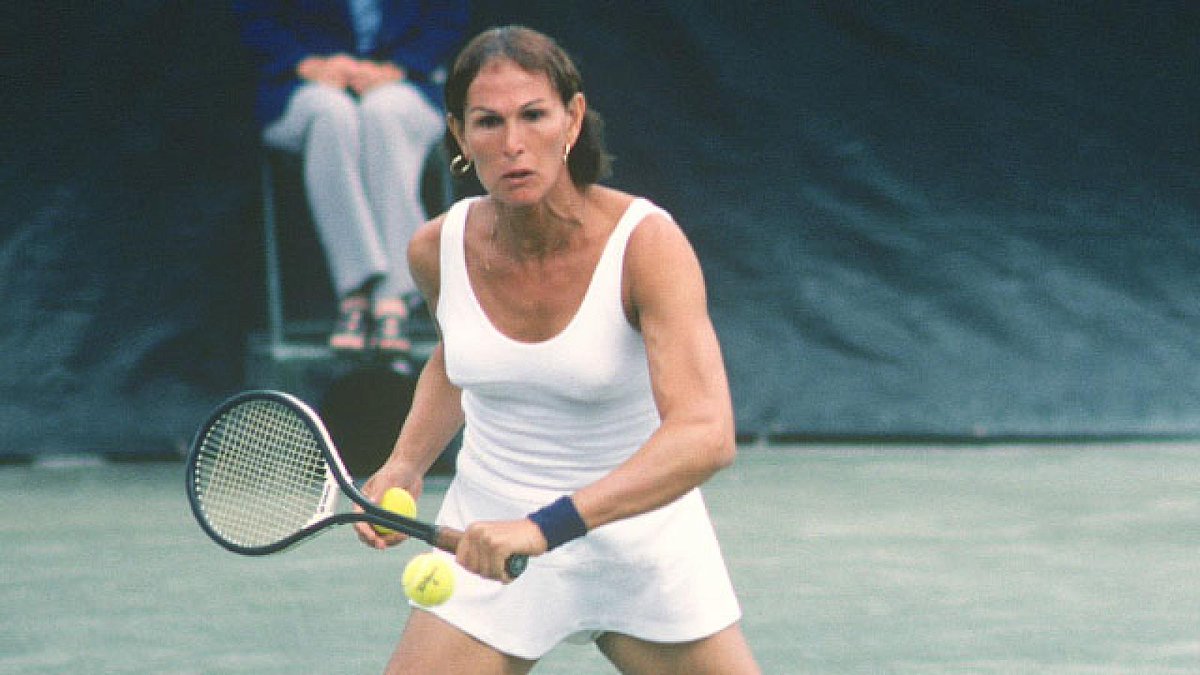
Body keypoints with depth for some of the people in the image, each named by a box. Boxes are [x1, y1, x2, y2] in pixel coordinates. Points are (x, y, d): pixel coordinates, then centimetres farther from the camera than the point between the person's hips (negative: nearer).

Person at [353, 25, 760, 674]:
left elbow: (705, 436, -36)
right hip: (485, 542, 2)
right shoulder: (437, 249, -8)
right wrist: (406, 465, -1)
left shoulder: (646, 243, -22)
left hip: (641, 537, -2)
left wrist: (545, 527, -45)